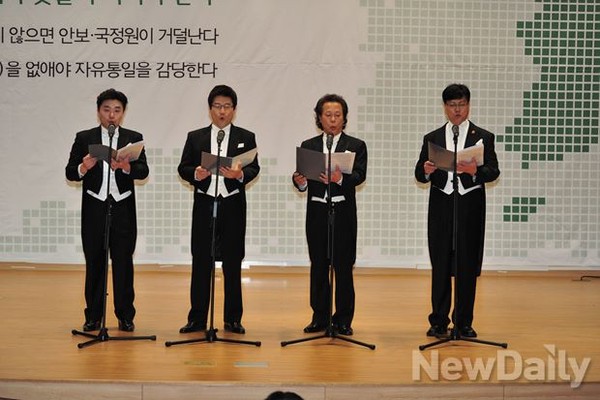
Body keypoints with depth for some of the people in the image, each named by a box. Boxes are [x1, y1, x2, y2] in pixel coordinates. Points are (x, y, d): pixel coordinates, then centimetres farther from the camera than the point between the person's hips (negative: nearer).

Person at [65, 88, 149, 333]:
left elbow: (143, 171, -6)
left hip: (123, 209, 0)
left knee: (123, 262, 2)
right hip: (94, 209, 0)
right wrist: (83, 168, -21)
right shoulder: (84, 138, 6)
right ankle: (93, 317, 12)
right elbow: (70, 173, 0)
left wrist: (126, 166, -26)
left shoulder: (134, 138, 7)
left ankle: (125, 316, 9)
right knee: (94, 263, 4)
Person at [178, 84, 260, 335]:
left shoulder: (246, 138, 8)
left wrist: (240, 174, -23)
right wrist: (195, 174, -18)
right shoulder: (195, 137, 10)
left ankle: (232, 319, 12)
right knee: (201, 262, 2)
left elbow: (254, 169, -2)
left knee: (232, 263, 4)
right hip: (204, 204, 0)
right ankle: (197, 319, 9)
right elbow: (183, 168, 3)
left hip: (233, 205, 0)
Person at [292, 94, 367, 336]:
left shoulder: (356, 146, 5)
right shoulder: (308, 146, 11)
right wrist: (299, 181, -21)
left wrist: (340, 178, -30)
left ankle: (343, 320, 8)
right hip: (316, 212, 2)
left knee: (343, 267, -1)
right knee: (318, 266, 6)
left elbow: (359, 176, -10)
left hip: (343, 212, -2)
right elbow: (303, 178, 3)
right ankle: (320, 318, 15)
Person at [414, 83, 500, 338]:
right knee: (440, 265, 4)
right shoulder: (432, 138, 11)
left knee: (468, 266, 2)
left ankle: (464, 322, 11)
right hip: (441, 207, 1)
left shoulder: (483, 137, 6)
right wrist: (426, 170, -18)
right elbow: (420, 175, 5)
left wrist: (475, 170, -25)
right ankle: (439, 322, 11)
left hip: (470, 208, -1)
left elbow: (494, 171, -4)